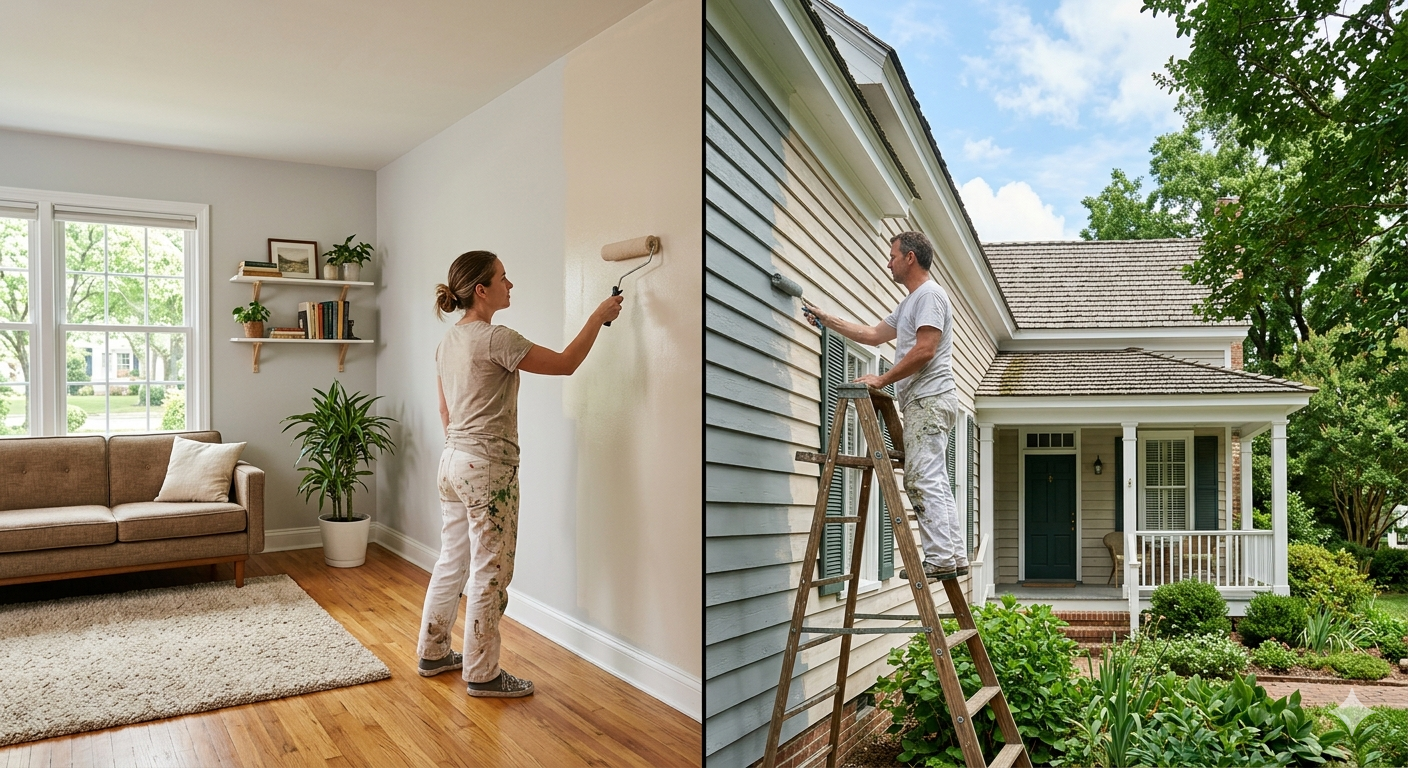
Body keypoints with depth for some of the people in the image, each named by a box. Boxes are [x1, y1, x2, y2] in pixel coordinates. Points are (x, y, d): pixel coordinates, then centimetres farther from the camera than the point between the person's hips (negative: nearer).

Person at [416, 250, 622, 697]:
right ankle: (482, 675, 14)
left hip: (453, 461, 9)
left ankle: (433, 654, 32)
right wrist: (598, 317, -4)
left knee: (451, 563, 19)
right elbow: (565, 364, -14)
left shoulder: (448, 341, 11)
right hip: (488, 467, -9)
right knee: (490, 573, 2)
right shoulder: (495, 339, -17)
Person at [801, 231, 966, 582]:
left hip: (929, 400, -11)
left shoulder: (929, 295, -8)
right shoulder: (910, 302, 26)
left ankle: (941, 558, -13)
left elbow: (925, 350, -19)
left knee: (923, 480, -14)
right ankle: (954, 556, 11)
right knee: (931, 482, 9)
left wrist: (882, 379, -16)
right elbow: (873, 334, 31)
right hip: (924, 403, 11)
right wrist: (826, 319, 30)